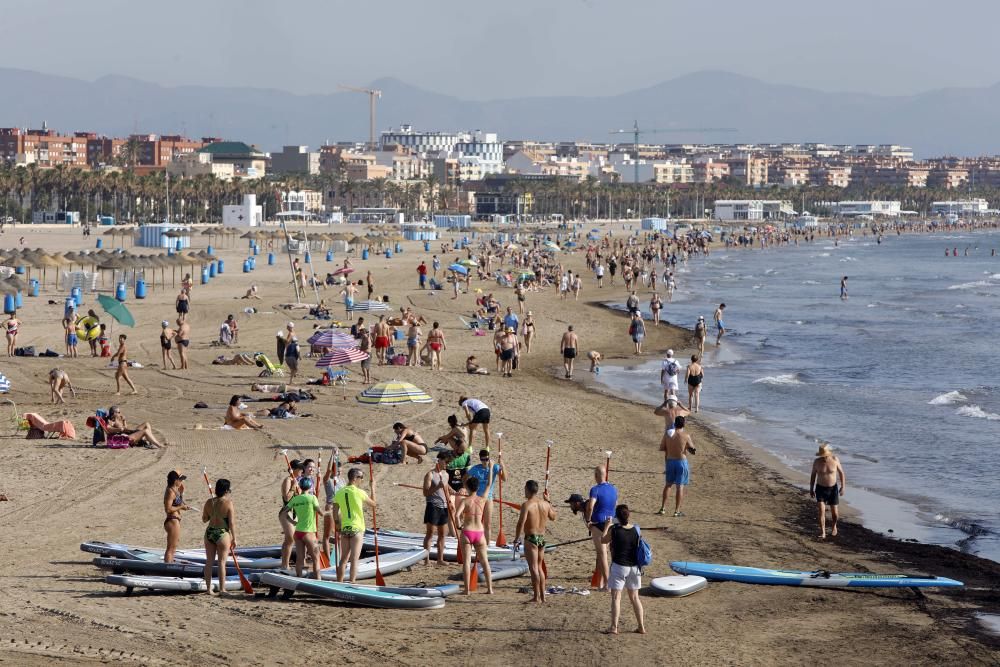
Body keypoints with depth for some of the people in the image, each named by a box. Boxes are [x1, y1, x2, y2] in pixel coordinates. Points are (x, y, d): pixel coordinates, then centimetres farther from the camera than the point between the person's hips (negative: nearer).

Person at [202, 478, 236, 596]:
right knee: (222, 562, 0)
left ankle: (208, 588, 15)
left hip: (209, 532, 5)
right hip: (222, 534, -4)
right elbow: (232, 523, -11)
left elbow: (204, 519, 10)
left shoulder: (209, 502, 1)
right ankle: (222, 589, 0)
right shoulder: (228, 503, -12)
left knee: (209, 561, 11)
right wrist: (234, 539, -5)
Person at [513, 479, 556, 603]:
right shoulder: (545, 504, 6)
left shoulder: (527, 505, -13)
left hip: (531, 538, -7)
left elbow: (521, 523, -18)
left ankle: (536, 597, -6)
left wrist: (516, 539, -13)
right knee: (539, 567, 18)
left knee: (533, 568, -5)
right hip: (542, 538, 7)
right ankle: (542, 596, 20)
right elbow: (553, 517, 23)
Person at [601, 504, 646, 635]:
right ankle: (641, 627, 15)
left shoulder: (614, 530, -12)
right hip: (634, 566, 4)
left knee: (616, 597, 1)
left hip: (619, 566, -4)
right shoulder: (636, 530, -3)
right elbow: (639, 547, 9)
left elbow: (603, 540, 5)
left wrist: (607, 527, 19)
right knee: (634, 597, 14)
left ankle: (614, 627, -5)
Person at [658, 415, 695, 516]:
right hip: (681, 461, -3)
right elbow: (692, 450, -5)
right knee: (680, 486, 3)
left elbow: (661, 448, 1)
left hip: (670, 461, 3)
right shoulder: (686, 436, -12)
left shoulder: (667, 434, -4)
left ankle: (663, 508, 15)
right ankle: (677, 511, 3)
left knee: (668, 484, 18)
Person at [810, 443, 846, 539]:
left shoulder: (835, 460, -10)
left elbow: (841, 473, 1)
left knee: (835, 513, 5)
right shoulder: (817, 462, -9)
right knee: (821, 511, -13)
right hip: (820, 488, 0)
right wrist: (811, 489, 6)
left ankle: (833, 526, 36)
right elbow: (813, 475, 5)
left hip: (833, 488, 0)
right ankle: (822, 533, -8)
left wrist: (843, 487, -4)